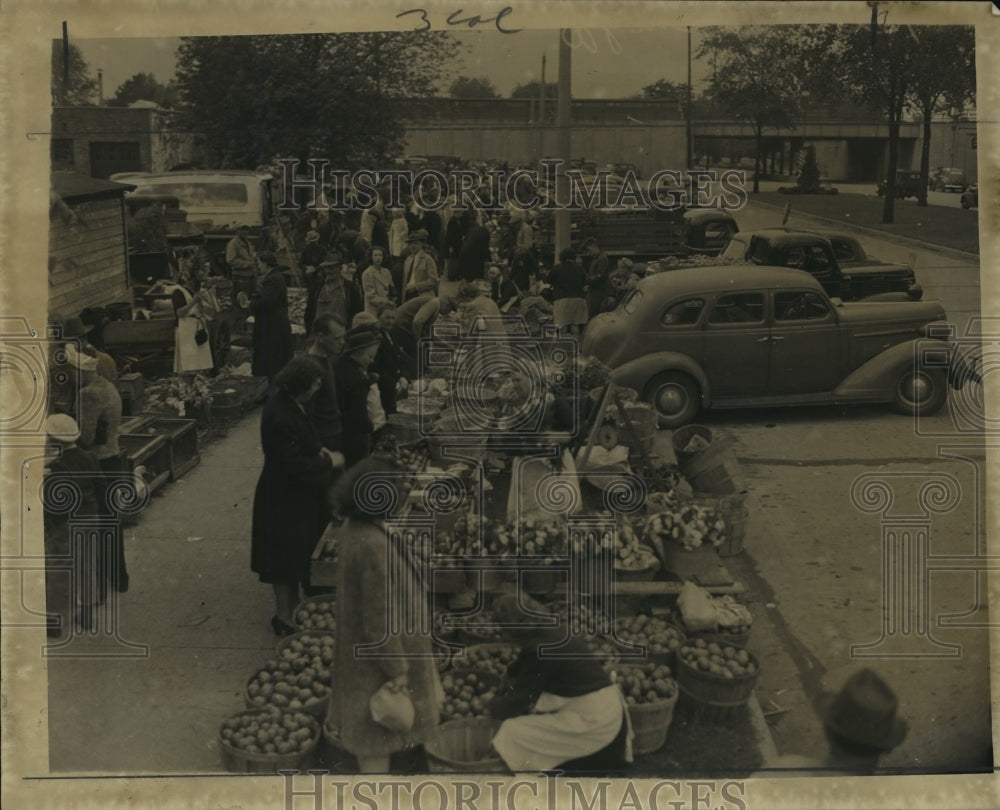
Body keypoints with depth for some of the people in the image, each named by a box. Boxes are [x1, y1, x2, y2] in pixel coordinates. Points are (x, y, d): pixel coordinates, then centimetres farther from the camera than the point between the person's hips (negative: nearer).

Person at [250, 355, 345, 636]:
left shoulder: (285, 402, -3)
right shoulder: (281, 418, -33)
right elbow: (294, 465, -30)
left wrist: (319, 450, 1)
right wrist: (329, 462, -19)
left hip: (294, 495, 10)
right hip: (286, 500, -10)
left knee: (294, 557, 25)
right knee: (287, 558, 5)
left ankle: (291, 605, 44)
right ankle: (284, 617, 20)